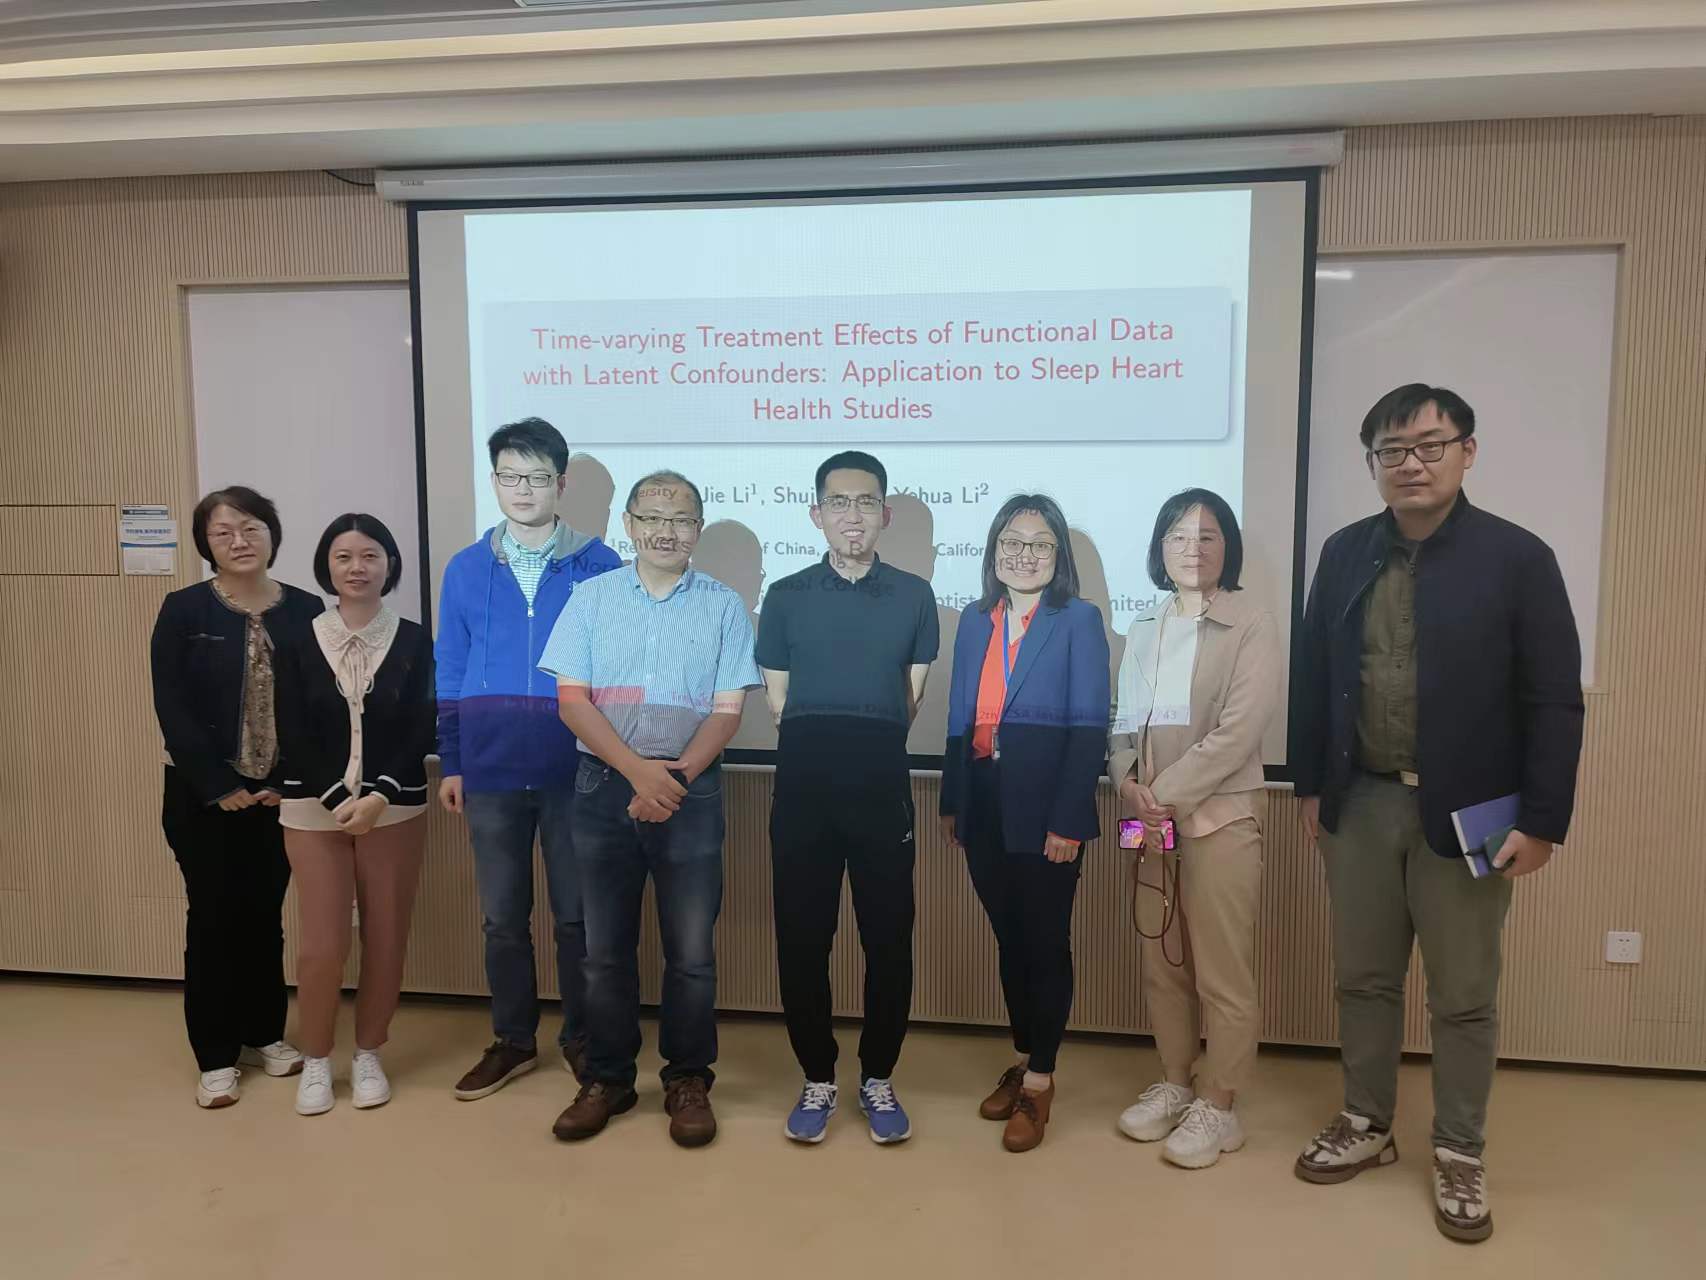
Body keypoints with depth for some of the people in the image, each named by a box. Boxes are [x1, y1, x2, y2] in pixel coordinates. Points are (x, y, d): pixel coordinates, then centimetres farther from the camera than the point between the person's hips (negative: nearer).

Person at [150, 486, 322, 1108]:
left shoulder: (305, 610, 0)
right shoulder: (183, 610, -4)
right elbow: (172, 709, -8)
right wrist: (219, 787, -13)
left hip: (280, 794, 2)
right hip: (203, 796, -1)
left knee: (265, 913, 11)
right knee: (214, 917, 5)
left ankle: (264, 1035, 27)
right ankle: (215, 1056, 17)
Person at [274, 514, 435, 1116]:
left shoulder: (414, 642, 0)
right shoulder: (300, 642, 1)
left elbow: (420, 733, -4)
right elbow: (293, 737, -3)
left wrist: (379, 797, -16)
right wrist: (337, 799, -14)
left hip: (395, 810, 0)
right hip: (314, 810, 0)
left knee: (385, 940, 5)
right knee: (320, 945, -2)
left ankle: (368, 1056, 24)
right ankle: (315, 1060, 20)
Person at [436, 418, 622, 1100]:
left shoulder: (598, 565, -4)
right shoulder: (466, 569, 5)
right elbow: (450, 673, 8)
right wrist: (451, 763, 6)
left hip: (575, 769, -2)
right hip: (490, 770, 3)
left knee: (577, 914, 9)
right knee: (503, 917, 13)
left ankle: (582, 1039, 26)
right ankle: (512, 1041, 29)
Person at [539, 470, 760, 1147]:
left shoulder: (724, 607, 3)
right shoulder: (592, 598, 4)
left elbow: (727, 711, -1)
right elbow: (571, 698, -2)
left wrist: (674, 776, -15)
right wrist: (639, 769, -15)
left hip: (691, 790, -1)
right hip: (605, 788, 1)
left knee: (691, 949, 4)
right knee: (606, 946, 10)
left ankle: (688, 1081, 20)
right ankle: (606, 1078, 25)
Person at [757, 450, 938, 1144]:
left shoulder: (913, 596, 6)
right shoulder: (786, 597, 5)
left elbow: (909, 697, 10)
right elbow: (778, 702, 8)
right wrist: (820, 750, 10)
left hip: (882, 786, 0)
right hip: (803, 787, 0)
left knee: (888, 938, 5)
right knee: (802, 939, 5)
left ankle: (878, 1079, 22)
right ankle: (817, 1079, 21)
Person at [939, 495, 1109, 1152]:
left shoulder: (1078, 620, -4)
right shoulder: (974, 623, 11)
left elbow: (1089, 727, -10)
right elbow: (960, 721, 12)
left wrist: (1068, 821, -16)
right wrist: (951, 803, 7)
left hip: (1045, 811, -5)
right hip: (985, 809, 5)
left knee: (1045, 942, 6)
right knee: (1009, 939, 14)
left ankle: (1039, 1080, 19)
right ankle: (1023, 1059, 30)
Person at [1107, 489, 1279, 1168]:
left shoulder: (1252, 627, -5)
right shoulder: (1143, 632, 13)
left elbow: (1238, 732, -14)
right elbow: (1124, 724, 11)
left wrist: (1165, 795, -14)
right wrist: (1130, 787, -7)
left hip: (1219, 814, -5)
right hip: (1153, 819, 6)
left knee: (1222, 971, 1)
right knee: (1161, 961, 13)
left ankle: (1217, 1107, 15)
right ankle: (1175, 1083, 28)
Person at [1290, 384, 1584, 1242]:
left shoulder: (1517, 558, -7)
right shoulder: (1345, 553, 4)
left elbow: (1555, 702, -8)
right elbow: (1313, 676, 7)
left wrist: (1542, 821, -11)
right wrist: (1311, 785, 6)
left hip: (1466, 811, -3)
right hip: (1361, 802, 3)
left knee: (1463, 996, 10)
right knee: (1363, 978, 15)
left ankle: (1459, 1157, 28)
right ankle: (1366, 1125, 33)